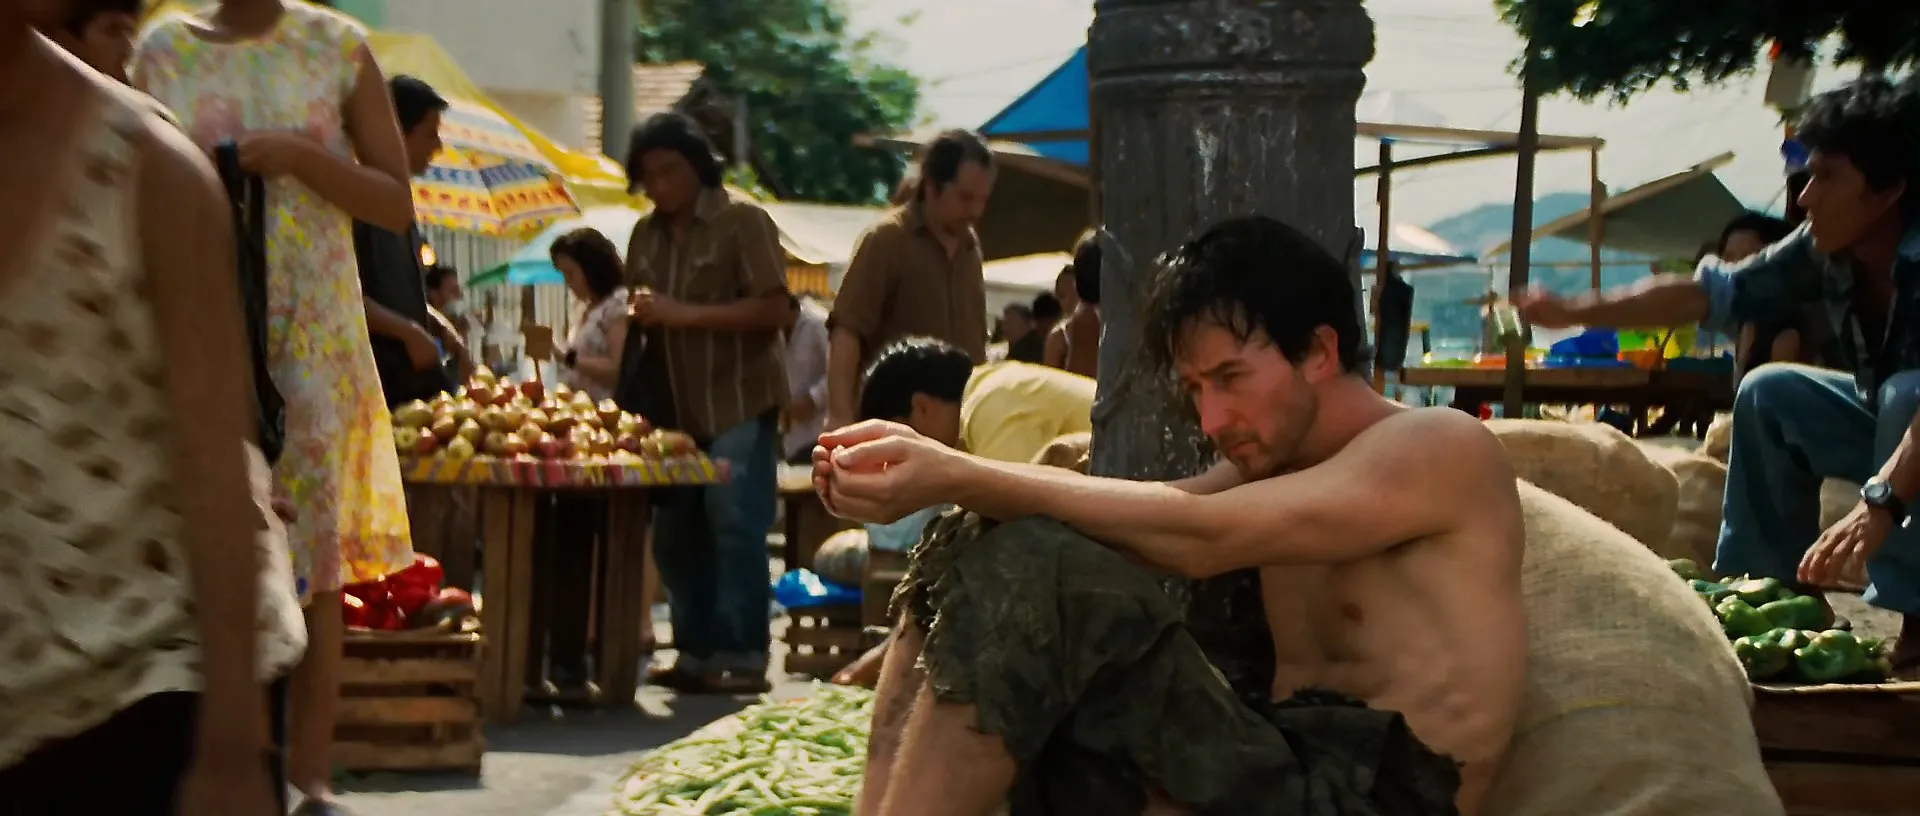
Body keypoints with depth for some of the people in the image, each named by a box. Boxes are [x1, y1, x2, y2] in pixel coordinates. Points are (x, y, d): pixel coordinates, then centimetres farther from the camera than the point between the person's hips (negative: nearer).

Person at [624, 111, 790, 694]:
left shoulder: (742, 221, -6)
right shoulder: (647, 233, 13)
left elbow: (775, 309, -14)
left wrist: (685, 314, -19)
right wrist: (640, 315, 0)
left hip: (739, 403, -7)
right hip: (677, 405, 7)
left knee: (735, 530, -9)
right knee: (676, 535, 6)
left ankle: (743, 658, -4)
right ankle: (697, 653, 15)